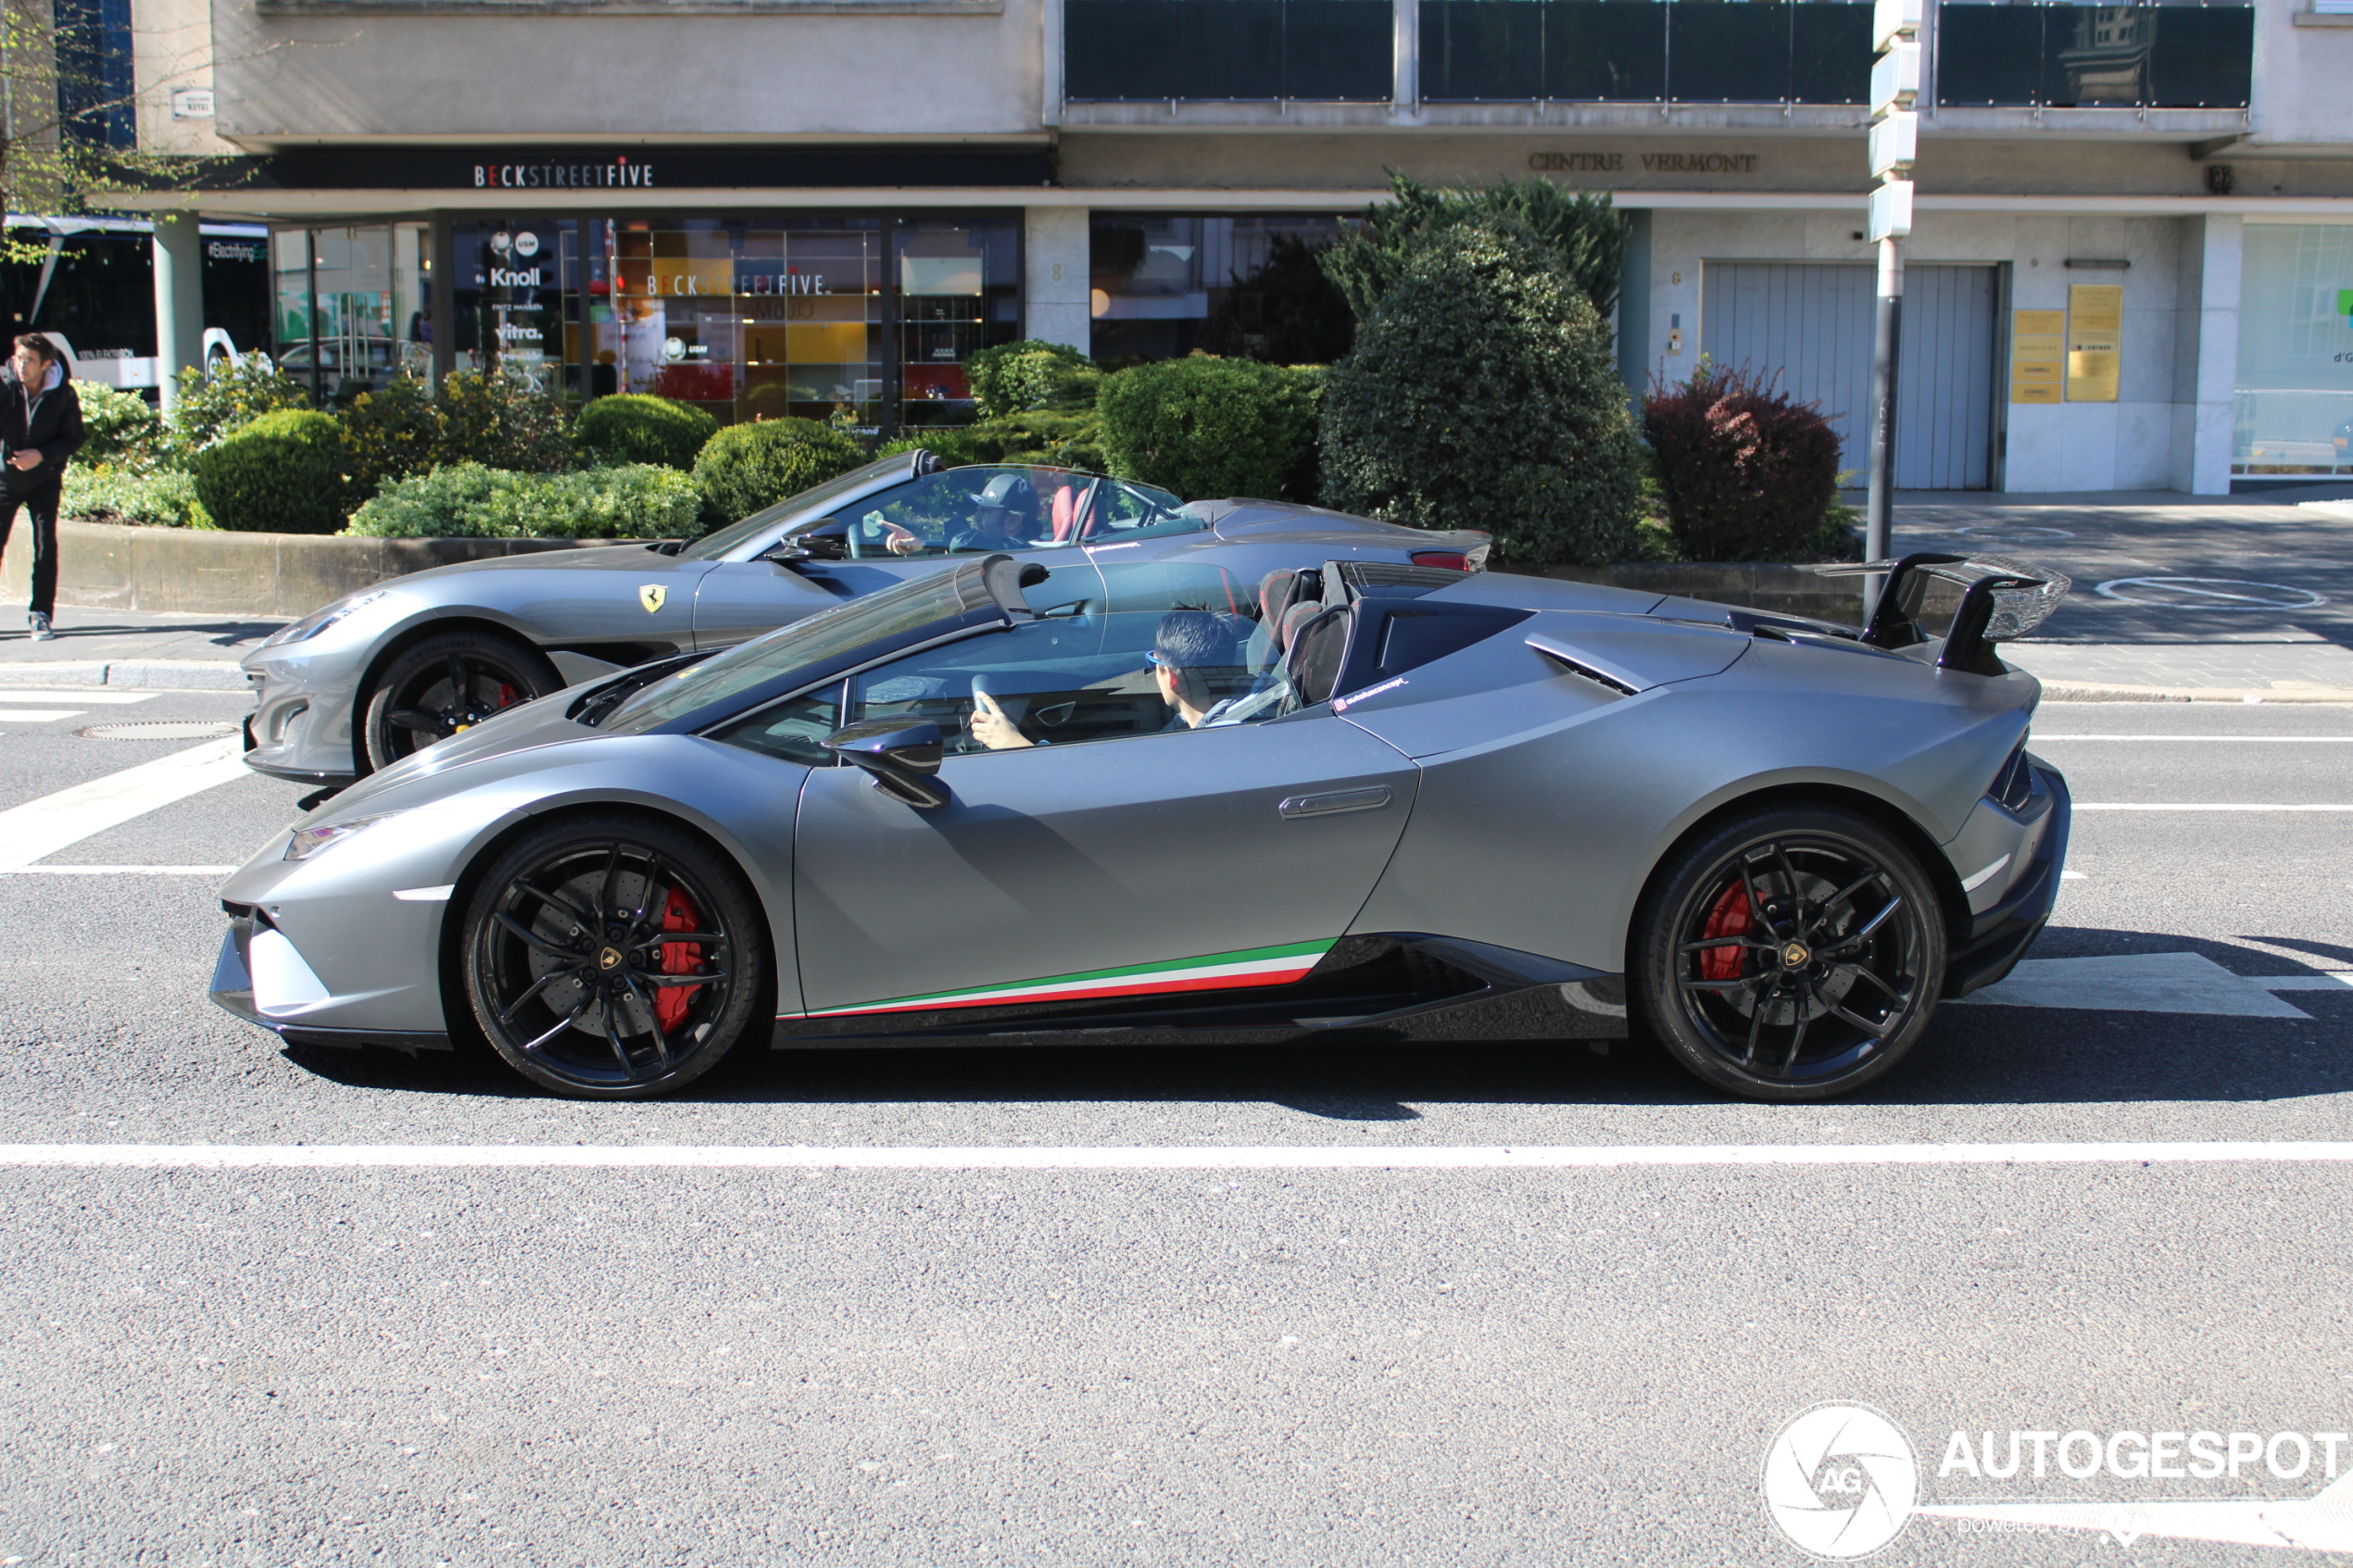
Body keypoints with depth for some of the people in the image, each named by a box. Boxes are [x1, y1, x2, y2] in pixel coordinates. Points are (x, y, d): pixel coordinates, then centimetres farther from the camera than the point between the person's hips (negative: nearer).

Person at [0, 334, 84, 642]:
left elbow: (74, 439, -4)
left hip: (44, 480, 0)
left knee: (45, 548, -4)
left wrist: (41, 455, -19)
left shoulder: (63, 394, -10)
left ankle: (41, 616, 4)